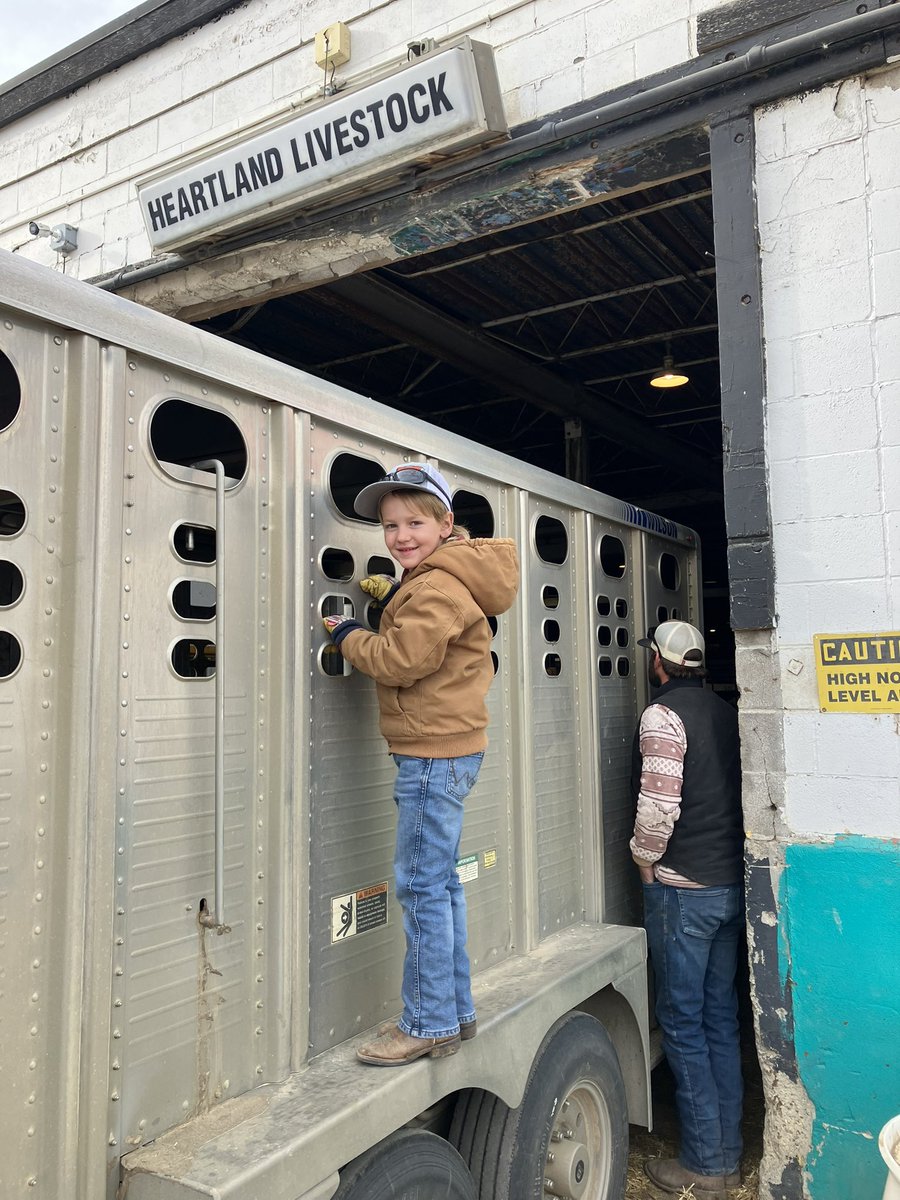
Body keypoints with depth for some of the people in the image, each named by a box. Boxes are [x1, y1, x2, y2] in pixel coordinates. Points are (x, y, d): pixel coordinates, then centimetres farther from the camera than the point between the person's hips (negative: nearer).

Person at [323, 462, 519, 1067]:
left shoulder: (436, 588, -16)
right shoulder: (441, 579, 16)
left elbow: (401, 661, -20)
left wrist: (348, 634, -5)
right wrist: (394, 598, 13)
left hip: (435, 753, -11)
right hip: (447, 747, 11)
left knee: (422, 886, -4)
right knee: (440, 882, 16)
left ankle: (430, 1025, 7)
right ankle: (456, 1010, 27)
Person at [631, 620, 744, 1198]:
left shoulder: (662, 715, -15)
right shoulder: (726, 711, 8)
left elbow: (659, 805, -21)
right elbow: (739, 793, 13)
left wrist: (644, 857, -6)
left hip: (682, 889, -7)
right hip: (732, 884, 8)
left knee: (684, 1022, 4)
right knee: (721, 1017, 15)